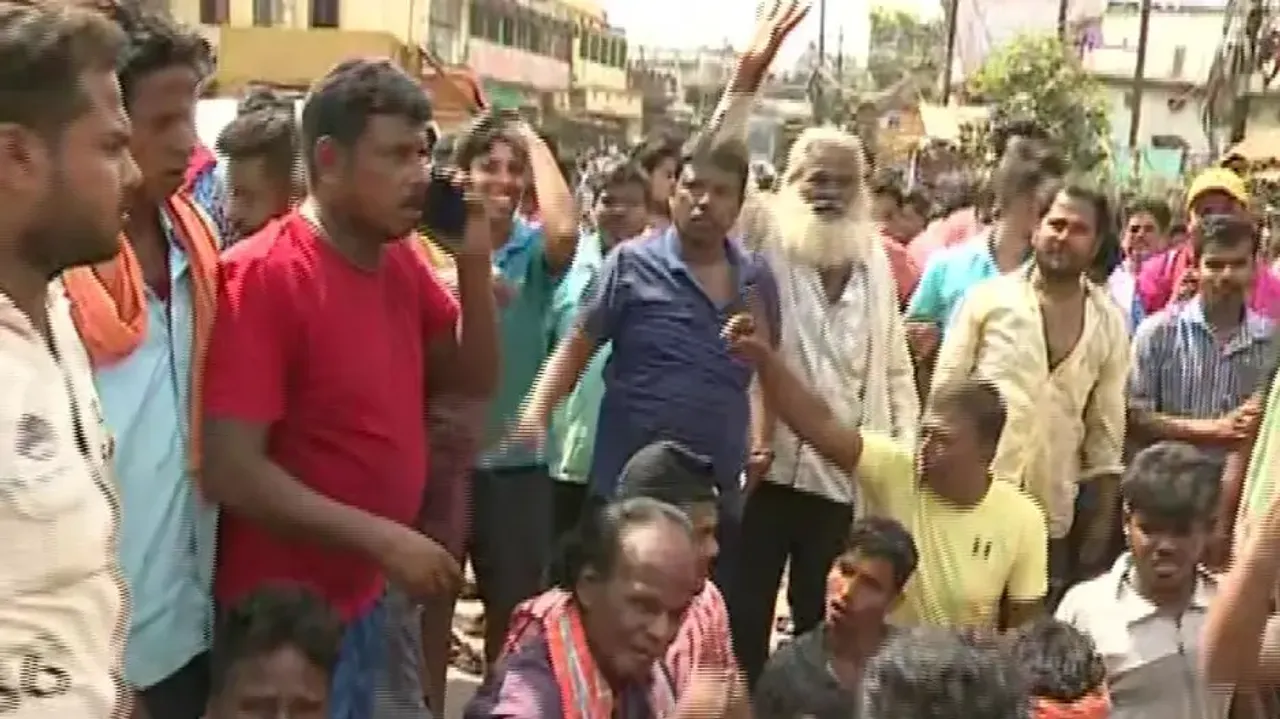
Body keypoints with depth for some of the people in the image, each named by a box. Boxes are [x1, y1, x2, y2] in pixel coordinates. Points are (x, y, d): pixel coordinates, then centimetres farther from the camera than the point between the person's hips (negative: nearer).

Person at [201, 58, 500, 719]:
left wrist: (474, 264, -7)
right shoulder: (263, 275, -19)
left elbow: (476, 381, 8)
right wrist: (383, 539, -23)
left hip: (365, 599, 7)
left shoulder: (402, 260, 2)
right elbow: (231, 471, -23)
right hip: (283, 615, -7)